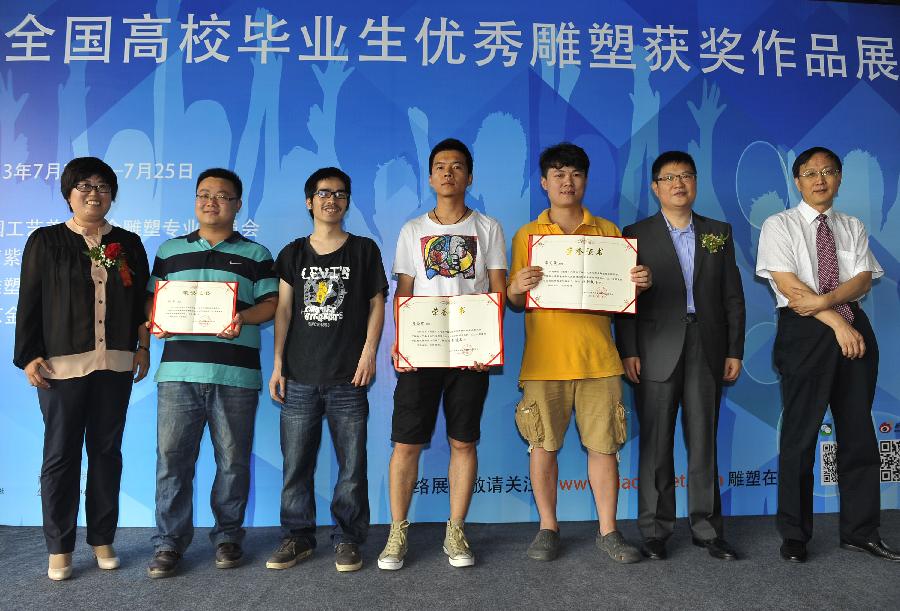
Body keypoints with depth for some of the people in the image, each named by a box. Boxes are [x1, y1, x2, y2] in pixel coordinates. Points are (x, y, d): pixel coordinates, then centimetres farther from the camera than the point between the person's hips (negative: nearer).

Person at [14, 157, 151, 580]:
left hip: (115, 365, 2)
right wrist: (28, 356, -4)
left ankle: (103, 539, 20)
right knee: (60, 454, 3)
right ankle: (59, 548, 15)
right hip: (61, 366, -2)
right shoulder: (45, 241, 4)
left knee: (107, 451, 8)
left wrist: (143, 347, 5)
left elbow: (142, 300, 12)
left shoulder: (129, 244, 11)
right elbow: (29, 302, 2)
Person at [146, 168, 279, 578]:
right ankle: (169, 542, 13)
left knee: (233, 460, 4)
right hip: (178, 369, 2)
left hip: (235, 374, -1)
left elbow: (271, 303, 4)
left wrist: (242, 318, -15)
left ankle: (228, 536, 19)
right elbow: (152, 298, 17)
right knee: (171, 457, 0)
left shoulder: (256, 254, 10)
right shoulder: (169, 251, 17)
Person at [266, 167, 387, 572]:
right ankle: (297, 537, 21)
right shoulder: (293, 254, 11)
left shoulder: (364, 250, 7)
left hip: (347, 376, -1)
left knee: (352, 463, 2)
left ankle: (347, 539, 16)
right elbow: (283, 310, 8)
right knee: (296, 462, 6)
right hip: (299, 376, 2)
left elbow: (376, 304, 6)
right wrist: (278, 365, 3)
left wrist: (369, 352, -6)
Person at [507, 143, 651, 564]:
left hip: (597, 358, 1)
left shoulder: (608, 232, 11)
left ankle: (608, 531, 19)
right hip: (544, 359, 0)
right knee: (543, 445, 4)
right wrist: (517, 287, -16)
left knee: (604, 445, 4)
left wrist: (639, 284, -8)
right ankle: (548, 529, 21)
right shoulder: (526, 235, 8)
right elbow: (514, 302, 7)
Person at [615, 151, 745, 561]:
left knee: (704, 441, 8)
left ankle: (706, 527, 19)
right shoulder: (636, 234, 5)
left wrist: (735, 351, 4)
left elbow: (733, 296, 10)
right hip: (657, 353, -2)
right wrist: (628, 352, -9)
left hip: (707, 350, 3)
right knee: (655, 443, 3)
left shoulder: (719, 233, 13)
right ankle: (655, 530, 13)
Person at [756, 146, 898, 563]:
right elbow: (790, 287, -8)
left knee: (858, 433, 8)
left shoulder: (853, 228, 16)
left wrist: (823, 300, -17)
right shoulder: (779, 225, 2)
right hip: (803, 332, -4)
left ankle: (860, 532, 21)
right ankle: (794, 535, 10)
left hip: (854, 331, 5)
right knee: (800, 435, -1)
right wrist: (836, 323, -13)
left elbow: (863, 279, 1)